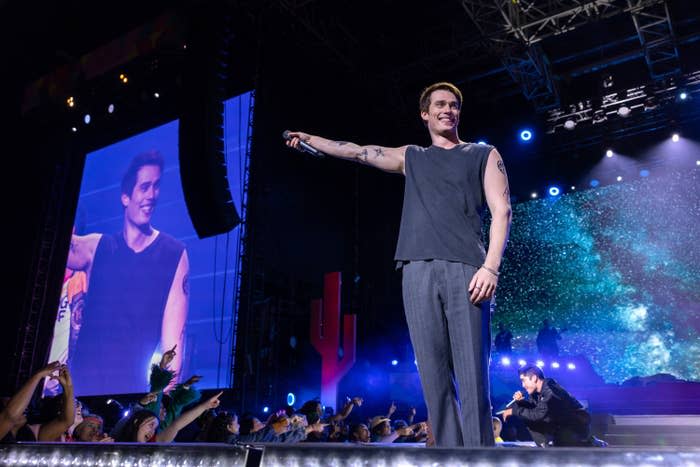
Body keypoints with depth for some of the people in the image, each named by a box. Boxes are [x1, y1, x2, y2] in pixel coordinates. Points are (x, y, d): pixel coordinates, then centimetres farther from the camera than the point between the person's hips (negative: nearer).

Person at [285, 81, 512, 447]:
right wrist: (308, 138, 33)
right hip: (419, 270, 3)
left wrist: (490, 267, -8)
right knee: (434, 377, -1)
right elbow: (355, 152, 29)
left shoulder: (483, 154, 17)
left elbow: (501, 212, 5)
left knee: (472, 376, -8)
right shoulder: (410, 157, 25)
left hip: (466, 268, -2)